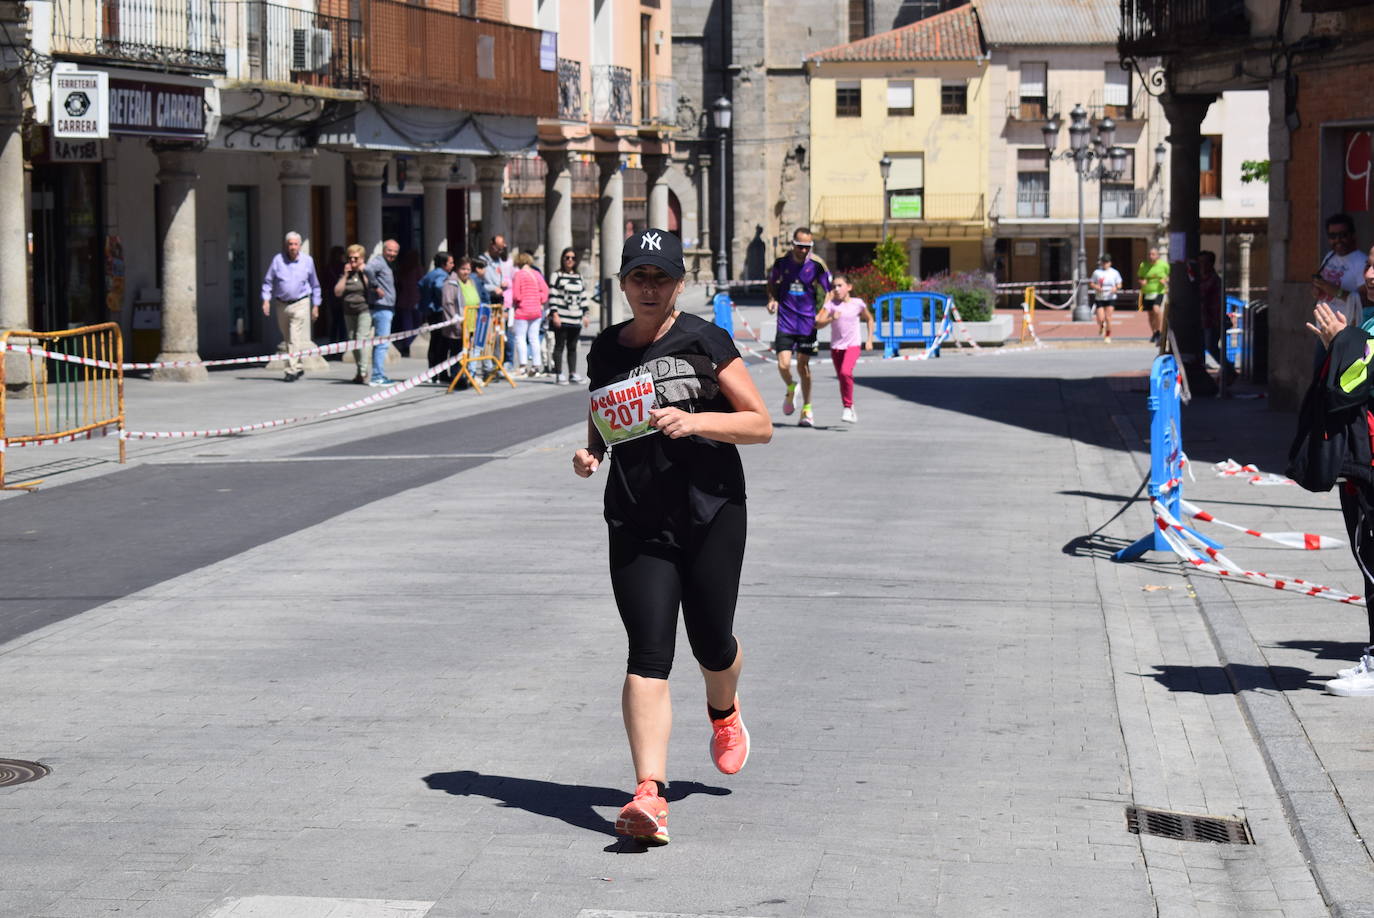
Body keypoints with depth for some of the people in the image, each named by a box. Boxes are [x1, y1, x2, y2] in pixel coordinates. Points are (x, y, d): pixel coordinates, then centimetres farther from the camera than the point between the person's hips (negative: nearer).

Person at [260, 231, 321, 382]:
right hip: (282, 305, 3)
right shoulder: (278, 260, 0)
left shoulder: (307, 261, 1)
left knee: (295, 340, -13)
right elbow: (268, 281, 6)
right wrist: (266, 300, -6)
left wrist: (315, 305, 11)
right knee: (288, 340, 11)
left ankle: (292, 370, -15)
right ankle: (299, 367, 25)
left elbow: (314, 285, 12)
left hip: (300, 304, -3)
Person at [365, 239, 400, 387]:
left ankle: (377, 376, 20)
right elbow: (369, 269, -33)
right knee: (382, 343, -11)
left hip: (388, 308, 11)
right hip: (382, 308, -11)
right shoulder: (379, 261, -12)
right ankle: (378, 376, -11)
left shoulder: (387, 264, 18)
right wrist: (376, 287, -25)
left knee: (380, 343, 14)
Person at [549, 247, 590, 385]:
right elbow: (553, 296, -6)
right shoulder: (557, 275, -1)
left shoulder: (579, 277, 16)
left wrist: (586, 314, 14)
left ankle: (573, 373, 12)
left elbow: (583, 296, 19)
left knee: (573, 347, 8)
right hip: (561, 319, -5)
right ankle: (559, 374, -1)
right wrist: (554, 314, -14)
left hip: (576, 319, 5)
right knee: (559, 346, -2)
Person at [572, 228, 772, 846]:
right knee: (648, 654, -11)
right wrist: (589, 453, 4)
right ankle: (649, 794, -19)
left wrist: (695, 421, -18)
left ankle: (724, 714, 45)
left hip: (711, 514, -2)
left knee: (711, 643, 8)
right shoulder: (605, 350, 9)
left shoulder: (703, 341, -3)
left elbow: (761, 425, -3)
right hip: (635, 522, 2)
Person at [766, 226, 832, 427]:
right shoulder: (781, 263, -3)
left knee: (803, 366, 4)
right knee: (783, 365, -11)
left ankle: (807, 410, 19)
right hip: (785, 322, 0)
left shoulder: (817, 265, -5)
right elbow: (772, 282, 16)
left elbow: (828, 291, 5)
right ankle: (790, 389, 24)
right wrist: (772, 299, -2)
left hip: (807, 322, 0)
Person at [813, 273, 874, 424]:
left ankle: (848, 408, -17)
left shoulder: (858, 303, -1)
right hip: (836, 347, 3)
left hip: (852, 345, -3)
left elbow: (869, 319, 16)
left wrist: (869, 339, 10)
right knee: (842, 378, 10)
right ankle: (850, 409, 26)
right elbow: (818, 324, -10)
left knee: (846, 372, -25)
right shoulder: (831, 305, -1)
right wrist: (832, 318, -26)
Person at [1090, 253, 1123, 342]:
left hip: (1110, 298, 0)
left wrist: (1116, 288, -14)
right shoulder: (1097, 272, 2)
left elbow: (1119, 285, 8)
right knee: (1100, 319, -7)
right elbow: (1091, 283, 6)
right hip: (1099, 298, 0)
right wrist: (1096, 287, -14)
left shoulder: (1114, 272, 4)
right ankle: (1101, 327, 30)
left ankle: (1108, 336, 9)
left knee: (1108, 318, -6)